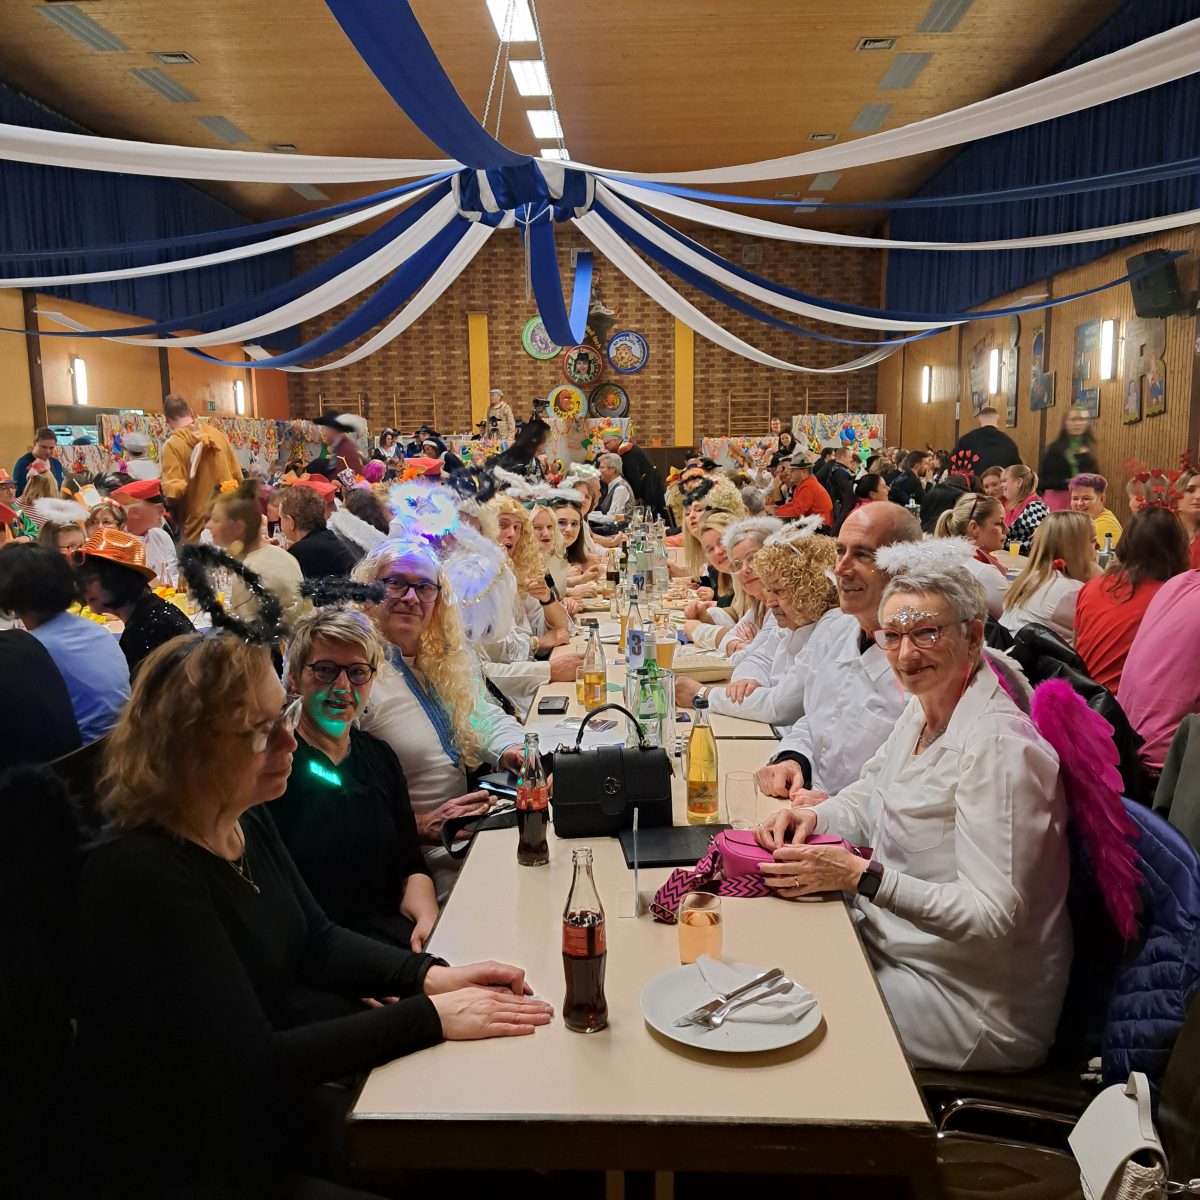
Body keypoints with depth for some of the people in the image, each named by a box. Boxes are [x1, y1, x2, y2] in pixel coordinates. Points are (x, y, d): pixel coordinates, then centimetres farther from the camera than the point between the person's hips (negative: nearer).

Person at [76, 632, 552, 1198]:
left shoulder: (248, 821, -2)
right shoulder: (143, 878, -30)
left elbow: (316, 941, 9)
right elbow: (255, 1063, -29)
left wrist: (428, 975, -8)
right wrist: (431, 1015, -27)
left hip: (282, 1096, 8)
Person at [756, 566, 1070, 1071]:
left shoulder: (999, 746, -25)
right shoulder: (921, 710, 3)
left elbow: (991, 915, -27)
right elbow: (868, 798, 15)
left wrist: (861, 876, -30)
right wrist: (812, 817, -6)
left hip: (973, 1005, -8)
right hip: (895, 943, 8)